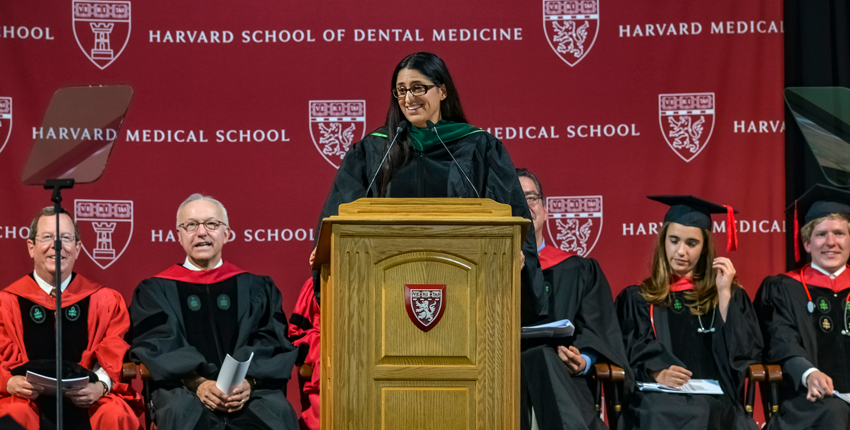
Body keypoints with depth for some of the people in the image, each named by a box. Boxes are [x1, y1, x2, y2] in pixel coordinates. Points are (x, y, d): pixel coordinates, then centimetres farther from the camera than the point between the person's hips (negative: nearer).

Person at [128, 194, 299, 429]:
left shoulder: (256, 288, 20)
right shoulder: (155, 291, 17)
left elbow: (273, 344, 8)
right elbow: (155, 347, 3)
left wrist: (248, 382, -13)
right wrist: (197, 383, -16)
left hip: (252, 388, 1)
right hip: (182, 387, -1)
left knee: (277, 410, -32)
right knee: (184, 410, -36)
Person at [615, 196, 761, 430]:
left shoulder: (732, 296, 20)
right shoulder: (635, 299, 19)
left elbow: (744, 353, 6)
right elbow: (631, 352, 4)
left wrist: (724, 295, 1)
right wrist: (657, 373, -16)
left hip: (712, 401, 1)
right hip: (657, 401, 0)